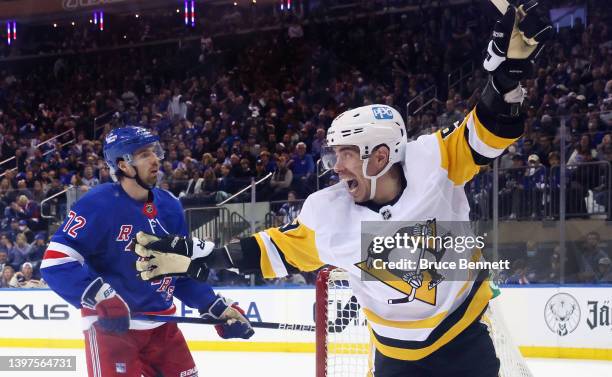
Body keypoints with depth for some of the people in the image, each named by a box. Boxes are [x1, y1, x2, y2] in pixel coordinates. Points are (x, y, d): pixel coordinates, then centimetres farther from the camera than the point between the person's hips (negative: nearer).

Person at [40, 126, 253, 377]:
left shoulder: (169, 206, 7)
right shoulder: (98, 204, -16)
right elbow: (55, 262, -22)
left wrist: (217, 309, 8)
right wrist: (102, 299, -30)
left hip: (161, 324, 7)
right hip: (111, 325, -7)